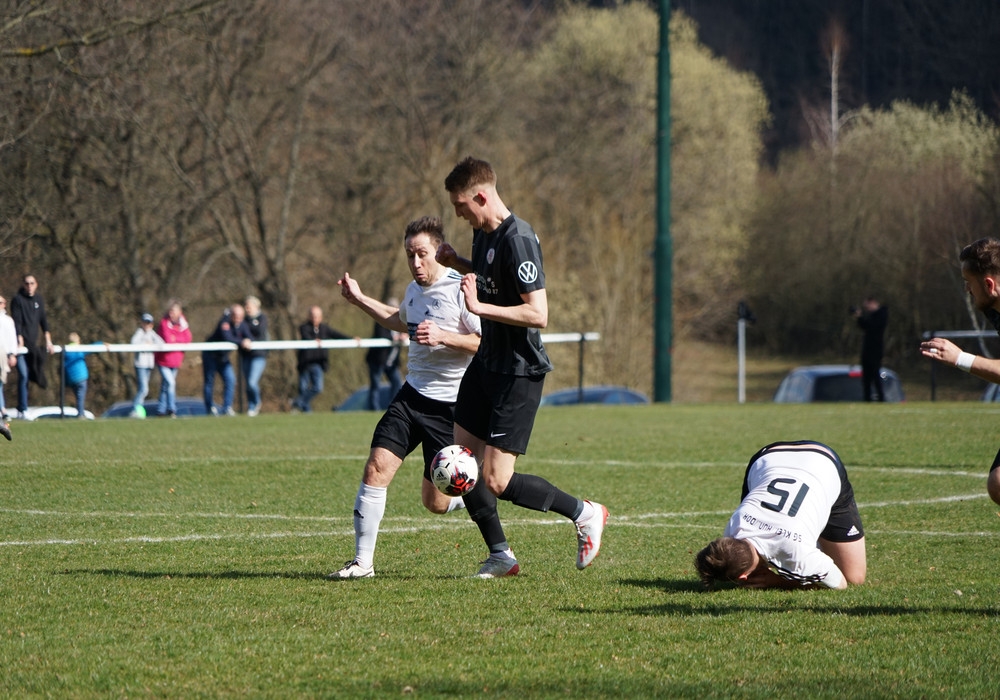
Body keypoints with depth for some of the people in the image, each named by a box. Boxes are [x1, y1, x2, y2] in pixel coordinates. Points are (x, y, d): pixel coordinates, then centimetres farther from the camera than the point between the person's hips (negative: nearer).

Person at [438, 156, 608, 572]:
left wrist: (479, 306, -30)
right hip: (486, 363, 10)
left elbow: (538, 314, -27)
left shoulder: (517, 239, -22)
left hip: (519, 373, -10)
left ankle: (584, 514, 9)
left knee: (497, 482, -9)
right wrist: (458, 264, 8)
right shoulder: (482, 233, 7)